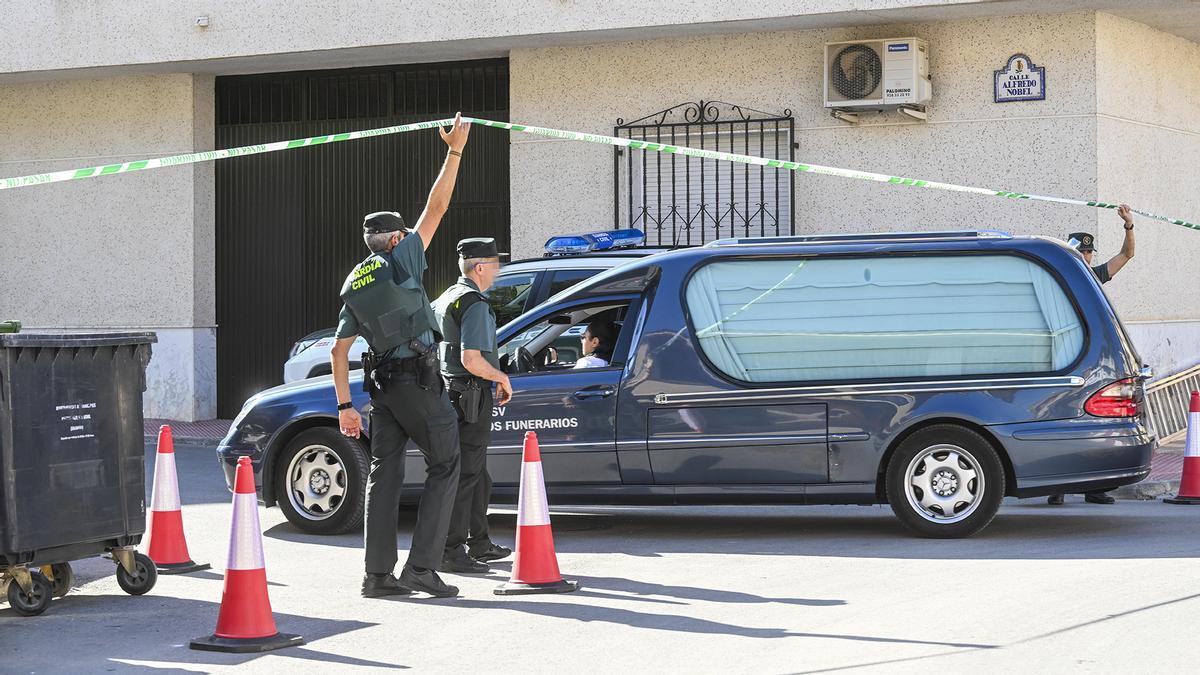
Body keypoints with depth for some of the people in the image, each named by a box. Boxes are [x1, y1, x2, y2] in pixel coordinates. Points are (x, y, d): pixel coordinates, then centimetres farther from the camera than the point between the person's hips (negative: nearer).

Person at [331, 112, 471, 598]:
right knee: (444, 467, -1)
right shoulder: (399, 261, -2)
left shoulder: (353, 286, 15)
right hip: (418, 379, -7)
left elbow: (339, 350, 11)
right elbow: (436, 208, -2)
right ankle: (421, 567, -9)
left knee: (384, 473, 7)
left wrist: (345, 405, 11)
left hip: (382, 383, 7)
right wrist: (454, 152, 4)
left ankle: (378, 574, 3)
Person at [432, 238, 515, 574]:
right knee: (465, 475, -8)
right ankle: (451, 552, -8)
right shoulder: (476, 305, -16)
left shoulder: (446, 298, 15)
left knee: (477, 474, 19)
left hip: (449, 391, 10)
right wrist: (502, 378, -8)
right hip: (471, 395, -10)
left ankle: (479, 543, 28)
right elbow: (471, 360, -25)